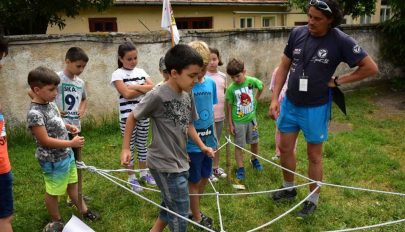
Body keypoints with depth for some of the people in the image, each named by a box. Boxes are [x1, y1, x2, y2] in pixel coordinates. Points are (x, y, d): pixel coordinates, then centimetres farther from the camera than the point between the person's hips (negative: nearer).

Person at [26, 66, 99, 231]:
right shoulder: (34, 113, -26)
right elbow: (45, 141, -26)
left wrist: (68, 127, 1)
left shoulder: (50, 104, 1)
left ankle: (84, 211, 40)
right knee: (53, 192, 13)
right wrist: (71, 143, -24)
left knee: (72, 184, 23)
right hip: (53, 160, -9)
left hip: (67, 155, 9)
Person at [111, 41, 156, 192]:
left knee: (142, 145, 15)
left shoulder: (141, 72, 8)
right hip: (127, 116, -4)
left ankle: (144, 173, 29)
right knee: (129, 147, 6)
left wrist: (135, 86, -14)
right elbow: (126, 93, -19)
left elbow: (153, 88, -4)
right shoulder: (117, 74, -7)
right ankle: (131, 178, 17)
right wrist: (144, 89, -9)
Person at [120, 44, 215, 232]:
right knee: (180, 212, 2)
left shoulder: (188, 97, 1)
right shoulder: (157, 96, -20)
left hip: (181, 162, 8)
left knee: (170, 207, 21)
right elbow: (132, 117, -7)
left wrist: (202, 146, 8)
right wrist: (125, 148, -6)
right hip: (164, 164, -7)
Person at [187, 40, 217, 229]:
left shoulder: (211, 83, 0)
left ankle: (193, 210, 39)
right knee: (194, 181, 10)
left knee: (204, 178, 19)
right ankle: (197, 218, 29)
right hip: (191, 143, -6)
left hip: (208, 140, 6)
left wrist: (215, 138, 13)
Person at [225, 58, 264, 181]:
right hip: (238, 121, -3)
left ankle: (254, 160, 44)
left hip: (251, 118, 3)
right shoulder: (231, 89, -17)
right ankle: (240, 169, 18)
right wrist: (230, 124, -9)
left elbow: (261, 87, 10)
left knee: (254, 141, 19)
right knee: (239, 146, 7)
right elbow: (229, 107, -10)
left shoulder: (252, 81, -13)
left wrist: (255, 99, 6)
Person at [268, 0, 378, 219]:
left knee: (314, 155, 10)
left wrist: (338, 81, -10)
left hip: (316, 108, -4)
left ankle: (313, 199, 30)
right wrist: (275, 98, -2)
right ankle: (288, 187, 40)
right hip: (289, 104, 4)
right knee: (285, 148, 16)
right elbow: (284, 67, 2)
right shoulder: (297, 33, -6)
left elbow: (371, 67, -9)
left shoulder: (341, 41, -17)